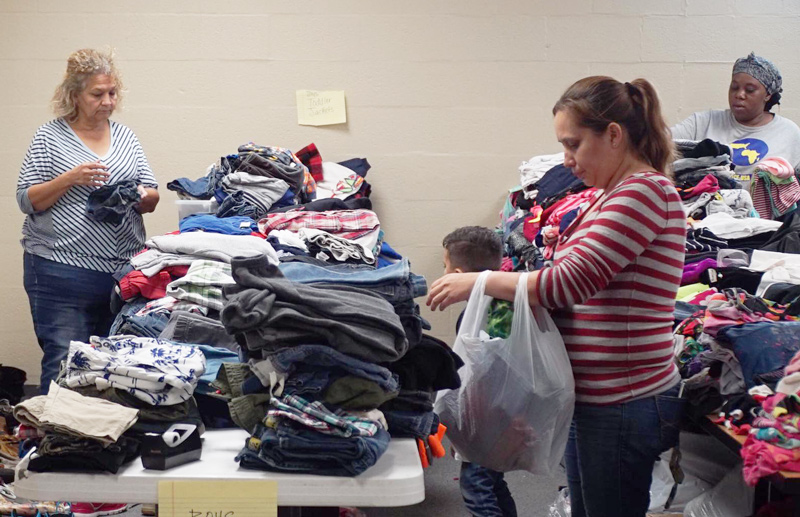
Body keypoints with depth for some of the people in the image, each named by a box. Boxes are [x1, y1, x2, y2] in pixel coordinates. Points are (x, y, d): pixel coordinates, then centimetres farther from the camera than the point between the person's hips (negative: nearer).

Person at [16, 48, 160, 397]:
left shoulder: (125, 136, 14)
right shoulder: (50, 137, 2)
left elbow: (151, 198, 14)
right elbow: (27, 200, -2)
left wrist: (140, 196, -9)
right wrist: (70, 179, -17)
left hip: (125, 269, 4)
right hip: (62, 272, -4)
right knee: (64, 366, -5)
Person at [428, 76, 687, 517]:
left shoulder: (644, 189, -16)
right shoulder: (615, 196, 14)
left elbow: (571, 281, -23)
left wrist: (477, 281, -15)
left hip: (623, 408, -9)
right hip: (593, 401, 9)